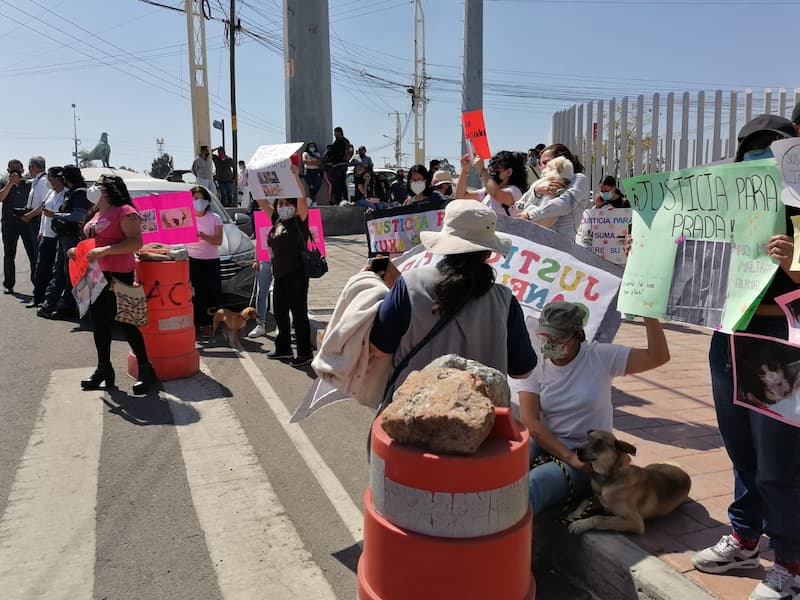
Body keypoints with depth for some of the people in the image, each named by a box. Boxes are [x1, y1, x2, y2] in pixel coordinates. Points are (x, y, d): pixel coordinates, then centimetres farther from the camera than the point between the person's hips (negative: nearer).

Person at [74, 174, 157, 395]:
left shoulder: (124, 212, -11)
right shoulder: (98, 214, 18)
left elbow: (136, 242, -21)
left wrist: (105, 250, -28)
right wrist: (78, 251, 11)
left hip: (117, 275, -9)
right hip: (96, 275, 9)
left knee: (125, 323, -6)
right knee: (99, 324, 13)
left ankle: (146, 371, 3)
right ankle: (104, 369, 25)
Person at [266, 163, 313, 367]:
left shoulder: (299, 221, -7)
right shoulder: (277, 221, 11)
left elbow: (301, 198, -21)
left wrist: (295, 175, -26)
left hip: (296, 275, -8)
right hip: (279, 275, 8)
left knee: (299, 314, -3)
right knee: (279, 312, 16)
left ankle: (305, 353, 5)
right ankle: (283, 348, 31)